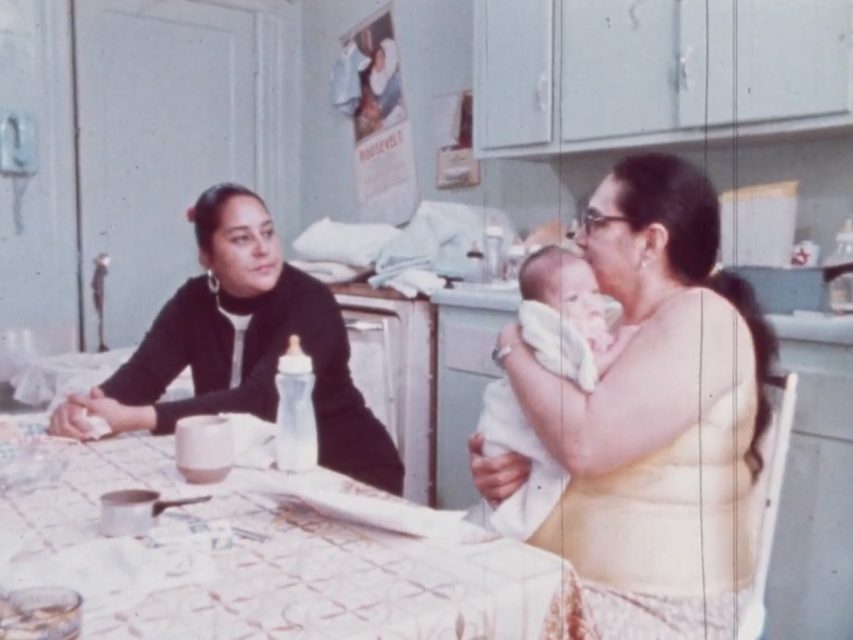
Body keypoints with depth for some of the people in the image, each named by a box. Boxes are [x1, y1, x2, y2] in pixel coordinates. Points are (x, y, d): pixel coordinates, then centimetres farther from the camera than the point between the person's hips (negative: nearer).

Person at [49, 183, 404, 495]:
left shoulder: (308, 301, -21)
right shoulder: (194, 300, -3)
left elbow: (261, 401, -32)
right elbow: (144, 371, -12)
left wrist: (136, 418, -37)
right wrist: (92, 404, -35)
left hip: (345, 472, -5)